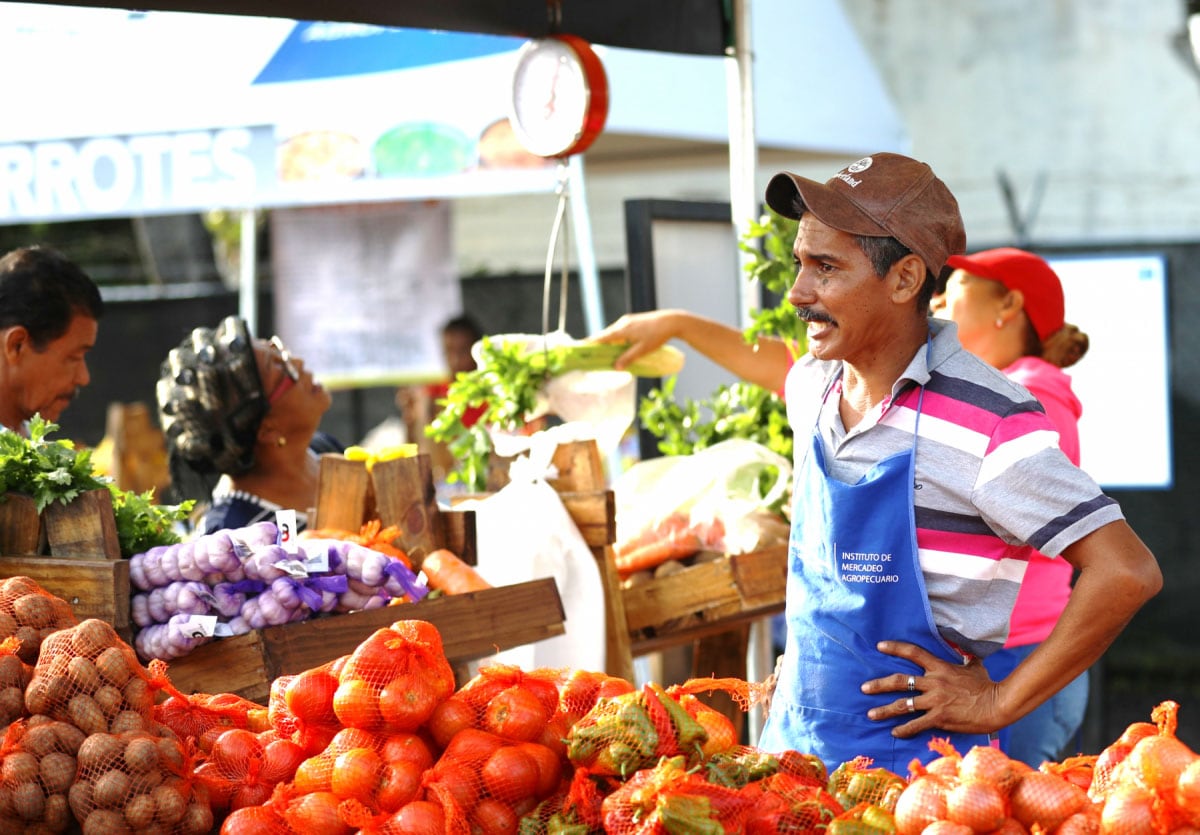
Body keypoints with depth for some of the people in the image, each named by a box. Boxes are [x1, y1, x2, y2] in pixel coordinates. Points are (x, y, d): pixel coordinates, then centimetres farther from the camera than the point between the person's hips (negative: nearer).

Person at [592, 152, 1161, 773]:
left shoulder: (984, 421, -20)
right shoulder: (815, 386, 4)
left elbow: (1128, 572, -22)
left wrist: (997, 704, -17)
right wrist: (678, 326, 33)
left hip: (909, 757, -7)